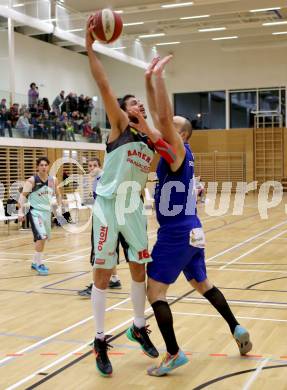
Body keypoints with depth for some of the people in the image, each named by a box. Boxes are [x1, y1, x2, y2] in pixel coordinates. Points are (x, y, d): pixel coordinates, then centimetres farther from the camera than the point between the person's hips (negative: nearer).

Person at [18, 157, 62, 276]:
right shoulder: (32, 180, -12)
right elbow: (23, 195, -13)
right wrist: (21, 211, -21)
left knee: (43, 238, 14)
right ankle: (39, 264, -6)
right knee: (41, 237, -18)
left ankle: (35, 262, 30)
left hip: (47, 211, 6)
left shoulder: (53, 180, 2)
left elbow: (57, 194, 16)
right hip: (35, 211, -6)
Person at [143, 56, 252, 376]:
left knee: (155, 289, -4)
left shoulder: (179, 151, -11)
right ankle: (237, 329, 27)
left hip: (176, 233, -9)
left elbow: (164, 117, -25)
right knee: (201, 283, 21)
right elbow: (158, 116, 12)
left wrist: (159, 76, -23)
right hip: (190, 231, 9)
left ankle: (173, 354, -1)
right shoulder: (177, 153, 11)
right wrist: (149, 80, 8)